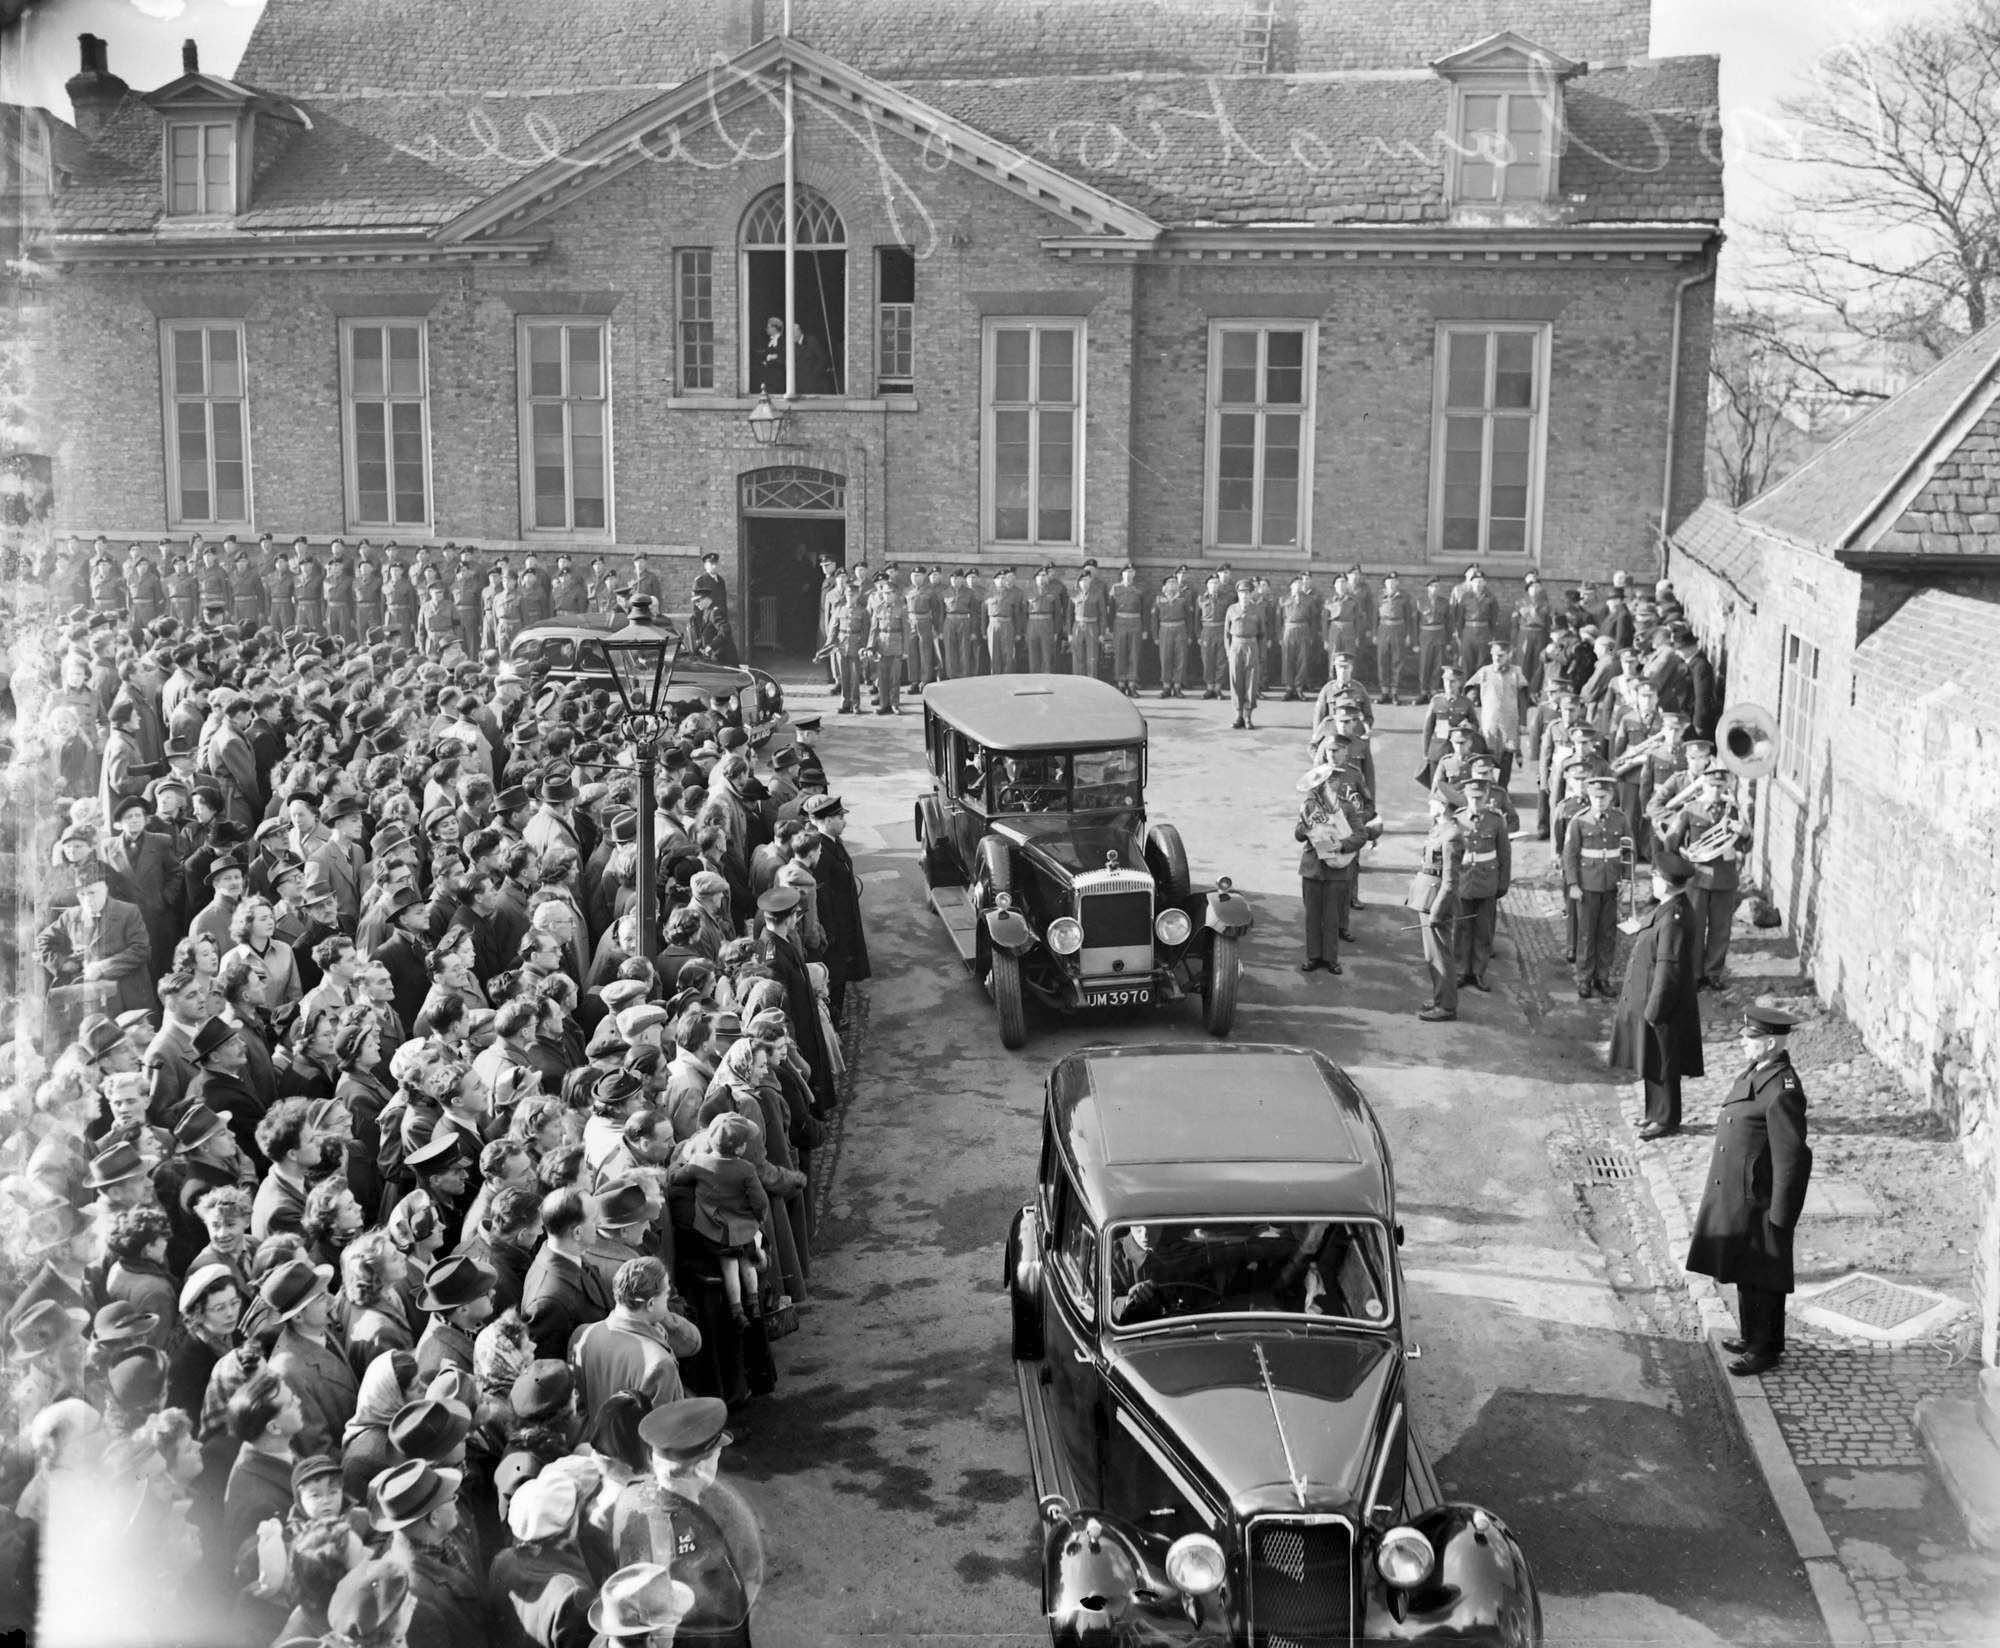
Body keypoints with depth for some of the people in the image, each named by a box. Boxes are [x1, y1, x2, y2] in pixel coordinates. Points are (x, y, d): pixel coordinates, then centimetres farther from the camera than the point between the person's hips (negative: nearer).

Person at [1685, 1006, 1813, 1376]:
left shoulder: (1782, 1092, -24)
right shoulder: (1757, 1074, 5)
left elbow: (1791, 1158, -22)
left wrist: (1780, 1217, -19)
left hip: (1760, 1202, -9)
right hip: (1736, 1196, 9)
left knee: (1761, 1277, 4)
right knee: (1744, 1271, 20)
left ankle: (1766, 1349, 17)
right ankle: (1752, 1335, 35)